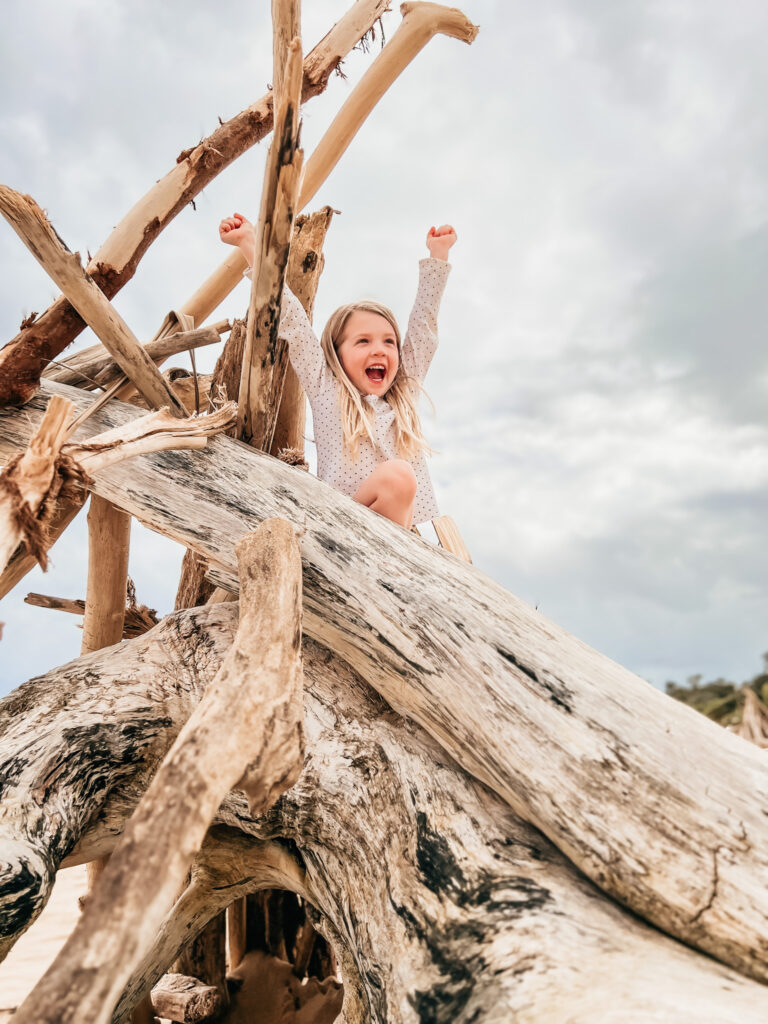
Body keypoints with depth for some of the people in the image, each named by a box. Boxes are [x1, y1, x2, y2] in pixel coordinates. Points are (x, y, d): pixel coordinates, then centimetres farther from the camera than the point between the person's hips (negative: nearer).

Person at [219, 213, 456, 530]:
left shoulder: (404, 395, 20)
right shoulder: (325, 389, 11)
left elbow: (423, 325, 24)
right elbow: (291, 320, 10)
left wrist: (437, 255, 29)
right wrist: (250, 244, 12)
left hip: (403, 533, 5)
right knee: (398, 475, -31)